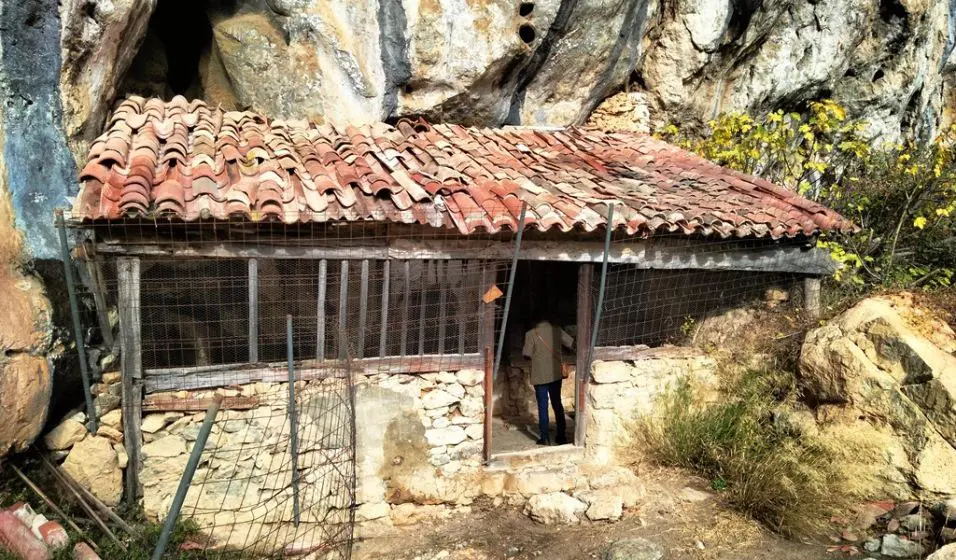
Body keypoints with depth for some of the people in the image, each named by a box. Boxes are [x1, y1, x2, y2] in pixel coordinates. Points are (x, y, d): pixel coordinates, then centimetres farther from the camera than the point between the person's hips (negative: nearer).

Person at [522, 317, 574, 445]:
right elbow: (573, 344, 2)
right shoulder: (557, 330, 1)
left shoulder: (531, 334, -8)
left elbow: (527, 355, -7)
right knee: (557, 405, 13)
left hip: (540, 376, -3)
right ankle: (562, 436, 16)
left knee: (542, 407, 5)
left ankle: (545, 438, 8)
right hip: (556, 374, 3)